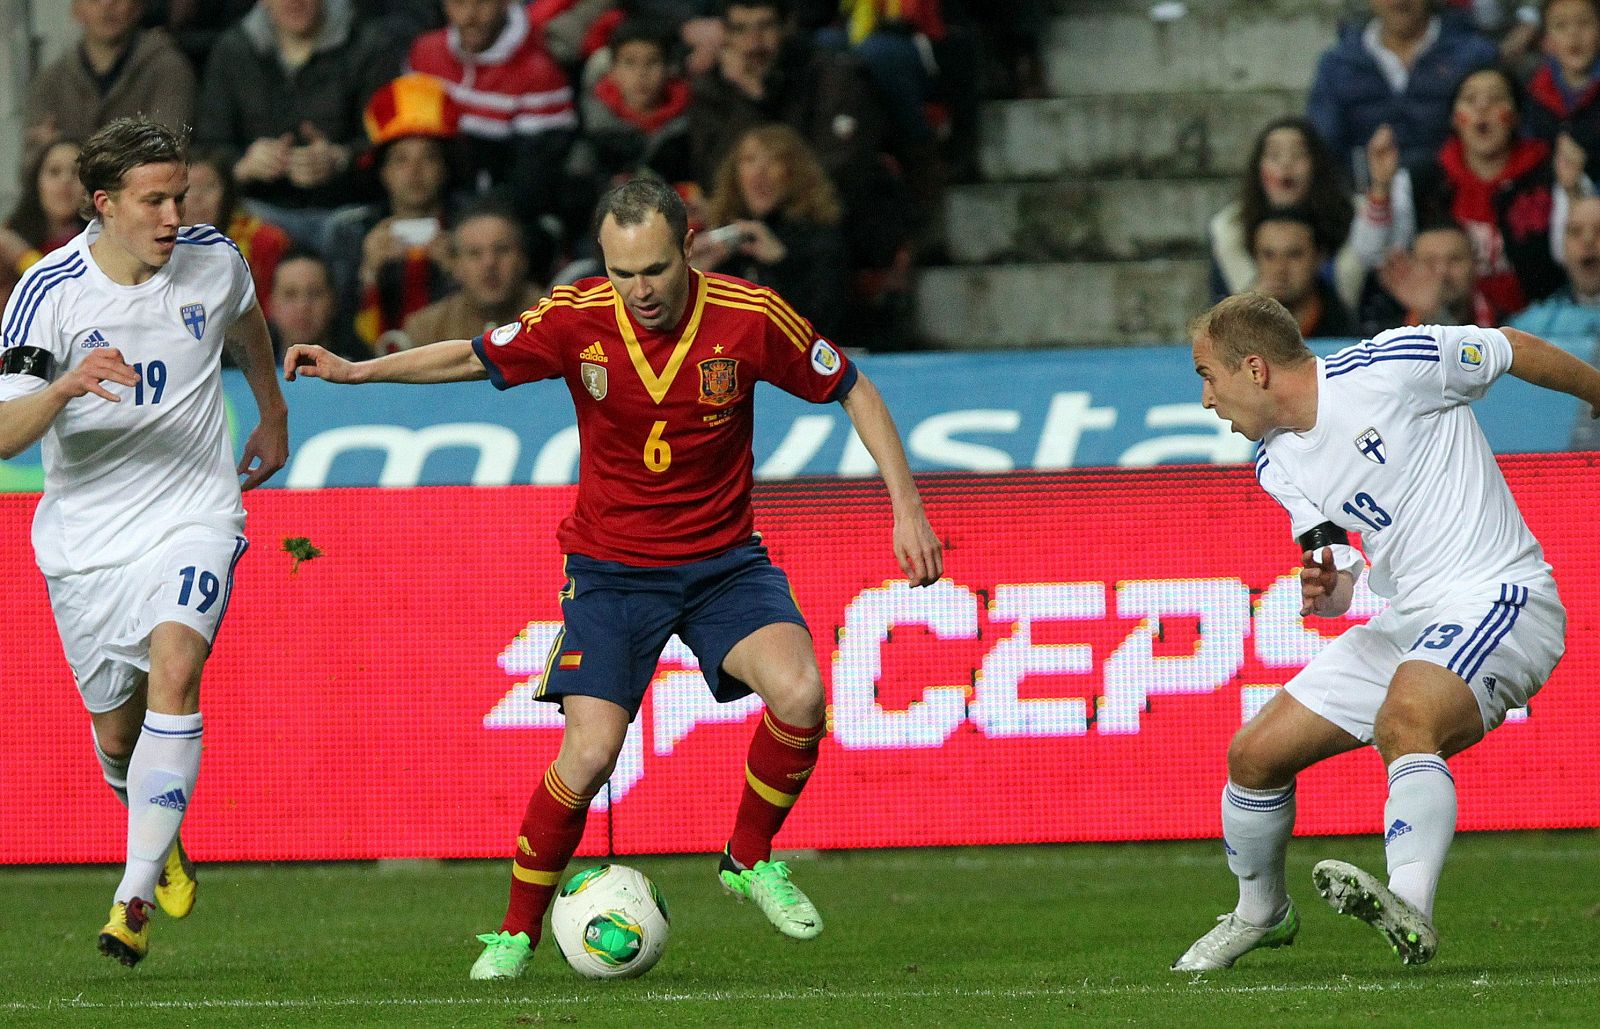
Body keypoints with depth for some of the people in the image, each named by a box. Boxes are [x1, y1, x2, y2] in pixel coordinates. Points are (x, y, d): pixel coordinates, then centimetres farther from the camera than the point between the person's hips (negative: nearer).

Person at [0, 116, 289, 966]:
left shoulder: (213, 261, -5)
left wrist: (273, 417, 33)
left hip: (193, 519, 0)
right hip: (86, 537, 0)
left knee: (173, 665, -27)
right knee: (115, 730, 11)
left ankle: (136, 895, -29)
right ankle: (163, 841, 46)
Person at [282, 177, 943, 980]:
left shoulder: (750, 319, -14)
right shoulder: (577, 319, -13)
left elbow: (853, 391, -1)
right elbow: (474, 357, 4)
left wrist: (907, 507, -6)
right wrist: (357, 371, -4)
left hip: (722, 559, 1)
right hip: (610, 567, -1)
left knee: (798, 691, -25)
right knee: (589, 754, -16)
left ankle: (750, 858, 1)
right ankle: (517, 931, 6)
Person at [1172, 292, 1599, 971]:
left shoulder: (1389, 367, -14)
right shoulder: (1279, 466, 8)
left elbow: (1517, 351, -1)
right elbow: (1342, 581, 11)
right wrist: (1326, 591, -15)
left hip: (1498, 600, -8)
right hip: (1405, 621, 8)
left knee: (1405, 721, -36)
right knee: (1254, 754, 6)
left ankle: (1410, 913, -54)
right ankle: (1261, 914, 31)